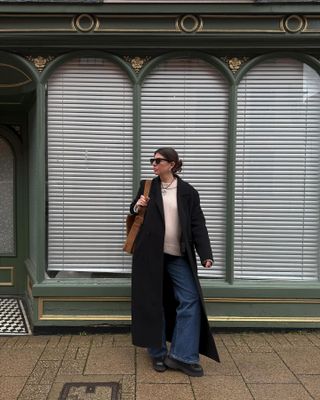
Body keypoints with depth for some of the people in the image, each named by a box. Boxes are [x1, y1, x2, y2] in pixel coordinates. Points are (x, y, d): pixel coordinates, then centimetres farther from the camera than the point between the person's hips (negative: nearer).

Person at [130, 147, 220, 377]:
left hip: (178, 256, -1)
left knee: (190, 300, -7)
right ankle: (158, 353, 24)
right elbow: (135, 215, 17)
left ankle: (182, 356, 3)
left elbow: (198, 225, -3)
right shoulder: (147, 187, 6)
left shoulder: (188, 192, 1)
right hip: (150, 255, 1)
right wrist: (137, 207, -8)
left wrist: (206, 255, -15)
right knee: (153, 303, 8)